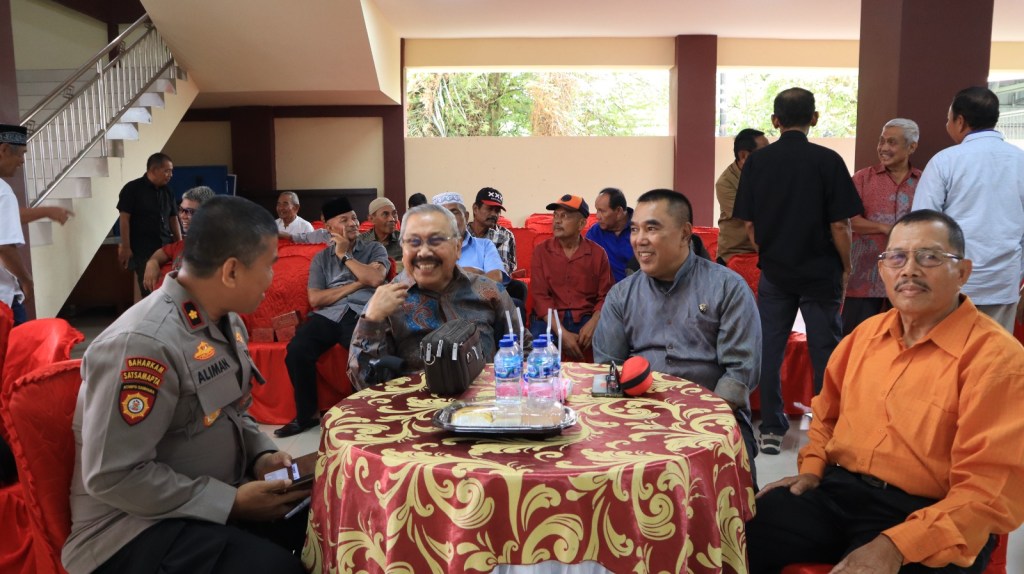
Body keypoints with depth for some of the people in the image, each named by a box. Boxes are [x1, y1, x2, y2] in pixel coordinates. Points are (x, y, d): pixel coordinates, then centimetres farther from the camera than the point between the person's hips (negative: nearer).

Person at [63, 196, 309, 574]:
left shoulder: (228, 322, 3)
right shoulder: (143, 343, -26)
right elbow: (112, 477, -25)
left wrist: (262, 455, -3)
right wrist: (231, 502, -22)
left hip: (215, 495, 8)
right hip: (137, 523, -8)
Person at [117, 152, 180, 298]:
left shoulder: (167, 192, 12)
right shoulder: (132, 189, -4)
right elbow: (124, 218, -7)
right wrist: (125, 247, -12)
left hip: (166, 248, 5)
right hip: (142, 250, -5)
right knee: (149, 289, -3)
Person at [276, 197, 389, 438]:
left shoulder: (374, 248, 17)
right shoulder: (321, 258, 20)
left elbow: (375, 279, -5)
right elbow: (315, 299, 6)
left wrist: (344, 255, 4)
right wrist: (357, 284, 0)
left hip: (362, 314, -2)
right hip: (327, 314, 2)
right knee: (296, 351, -28)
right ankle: (308, 414, -7)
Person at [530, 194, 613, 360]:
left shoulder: (598, 253, 5)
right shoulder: (541, 251, 4)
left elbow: (605, 296, 4)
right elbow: (540, 295, -4)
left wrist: (592, 324, -18)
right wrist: (562, 333, -18)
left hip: (586, 317, 1)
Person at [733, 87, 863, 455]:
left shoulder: (757, 161, -1)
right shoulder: (827, 161, -9)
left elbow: (748, 224, 2)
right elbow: (840, 225, -10)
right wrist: (846, 268, 3)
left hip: (774, 272, 2)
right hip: (820, 272, -2)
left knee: (769, 351, 9)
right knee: (824, 352, 8)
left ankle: (771, 430, 14)